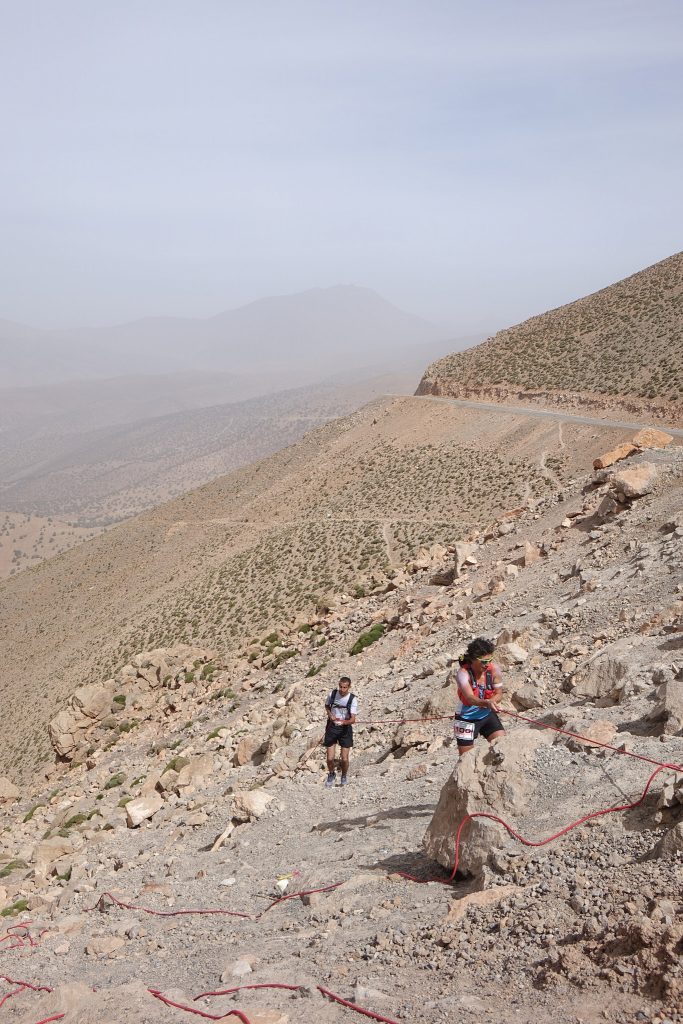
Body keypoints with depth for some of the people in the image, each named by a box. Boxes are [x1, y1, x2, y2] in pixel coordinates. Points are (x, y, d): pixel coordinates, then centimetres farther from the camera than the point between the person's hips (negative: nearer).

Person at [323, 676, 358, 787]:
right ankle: (331, 775, 30)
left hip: (345, 728, -1)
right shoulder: (333, 694, -9)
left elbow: (353, 719, -23)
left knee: (344, 759, -2)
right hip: (332, 727, 2)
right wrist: (330, 715, -6)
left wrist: (343, 722, -42)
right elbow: (327, 706, 13)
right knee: (330, 758, -2)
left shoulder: (353, 699, -16)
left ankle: (344, 776, 30)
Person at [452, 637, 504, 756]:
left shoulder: (494, 669, -14)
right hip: (466, 718, -3)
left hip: (487, 715, 3)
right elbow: (470, 698, -38)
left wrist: (490, 703, -25)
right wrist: (486, 703, -57)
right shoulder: (463, 673, -24)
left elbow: (498, 695, -3)